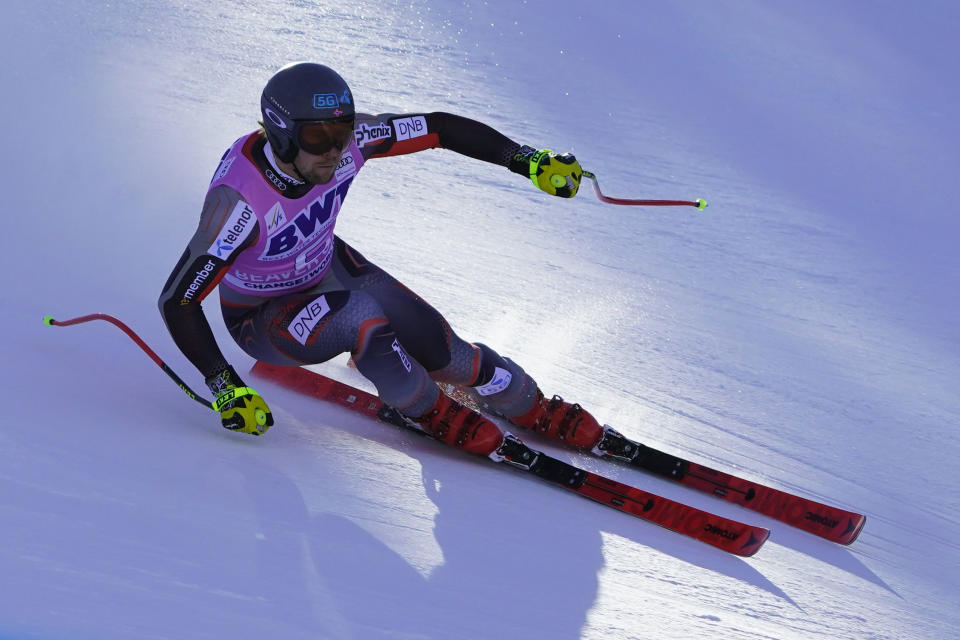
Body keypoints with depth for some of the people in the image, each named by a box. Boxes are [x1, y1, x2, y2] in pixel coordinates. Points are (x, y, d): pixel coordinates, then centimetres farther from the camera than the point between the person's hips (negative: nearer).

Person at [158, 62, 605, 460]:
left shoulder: (345, 141, -25)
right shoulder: (240, 199, -39)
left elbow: (440, 128, -14)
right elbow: (176, 301, -35)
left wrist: (526, 159, -19)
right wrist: (224, 386, -41)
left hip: (327, 269, 5)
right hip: (262, 318, -5)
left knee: (442, 353, -7)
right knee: (359, 317, -34)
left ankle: (531, 408, 23)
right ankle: (430, 412, -6)